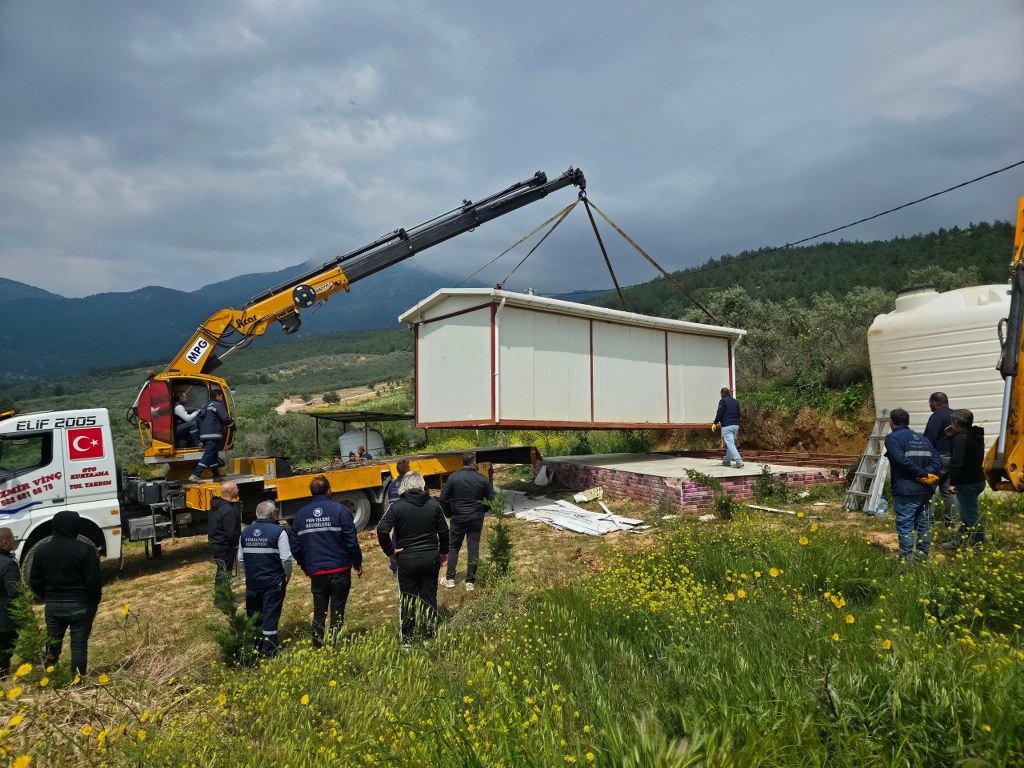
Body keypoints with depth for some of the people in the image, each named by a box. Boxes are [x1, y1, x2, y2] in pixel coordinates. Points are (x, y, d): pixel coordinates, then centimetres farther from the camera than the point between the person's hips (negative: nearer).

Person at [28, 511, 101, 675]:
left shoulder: (41, 550, 1)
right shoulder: (86, 549, -14)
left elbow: (34, 582, 7)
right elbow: (93, 581, -14)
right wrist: (95, 601, 3)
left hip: (53, 606, 4)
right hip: (80, 605, -4)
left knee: (52, 645, 16)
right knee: (79, 646, 3)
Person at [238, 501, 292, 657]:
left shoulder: (245, 532, 5)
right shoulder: (278, 531, -13)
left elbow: (241, 558, 11)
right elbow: (286, 558, -15)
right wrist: (287, 575, 1)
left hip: (252, 582, 5)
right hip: (273, 582, -5)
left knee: (253, 615, 17)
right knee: (271, 615, 3)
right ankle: (268, 651, 8)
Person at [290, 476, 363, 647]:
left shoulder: (301, 514, 3)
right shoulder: (340, 510, -9)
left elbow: (295, 546, 8)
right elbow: (351, 541, -10)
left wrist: (304, 566, 22)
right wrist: (358, 564, 2)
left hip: (316, 572, 3)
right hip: (340, 570, -3)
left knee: (319, 613, 15)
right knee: (337, 612, 7)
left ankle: (318, 647, 20)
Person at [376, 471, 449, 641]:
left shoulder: (396, 506, -8)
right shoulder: (433, 505, -1)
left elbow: (381, 530, -17)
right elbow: (444, 531, 3)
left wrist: (390, 552, -5)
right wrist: (444, 552, 15)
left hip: (406, 560, -2)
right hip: (431, 559, 2)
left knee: (407, 599, 10)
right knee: (429, 598, 12)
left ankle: (407, 638, 19)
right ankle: (428, 635, 19)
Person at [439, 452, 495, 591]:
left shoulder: (453, 477, -10)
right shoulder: (483, 479, -6)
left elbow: (443, 499, -7)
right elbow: (491, 500, -1)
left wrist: (449, 514, 9)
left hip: (458, 518, -1)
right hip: (476, 519, 1)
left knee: (453, 547, 15)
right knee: (473, 549, 7)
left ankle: (450, 578, 16)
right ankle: (470, 581, 10)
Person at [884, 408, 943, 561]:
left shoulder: (892, 438, -7)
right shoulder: (922, 439, 17)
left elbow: (902, 460, -21)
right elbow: (937, 460, 8)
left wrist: (921, 473, -13)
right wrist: (928, 473, -6)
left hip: (906, 492, -8)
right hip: (926, 490, 8)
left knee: (905, 527, -3)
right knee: (924, 525, 16)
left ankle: (907, 561, -3)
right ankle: (923, 558, 24)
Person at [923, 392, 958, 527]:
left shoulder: (937, 416, -13)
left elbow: (929, 440, -18)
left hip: (939, 457, -8)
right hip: (953, 458, 8)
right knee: (948, 489, 12)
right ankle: (950, 521, 16)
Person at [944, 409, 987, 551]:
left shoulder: (960, 438, -19)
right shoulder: (975, 435, 11)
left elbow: (956, 462, -25)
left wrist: (953, 483, -21)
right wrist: (953, 435, 12)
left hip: (967, 483, -10)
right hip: (978, 479, 10)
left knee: (971, 514, -3)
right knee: (966, 512, 18)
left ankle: (979, 544, 2)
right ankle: (959, 540, 28)